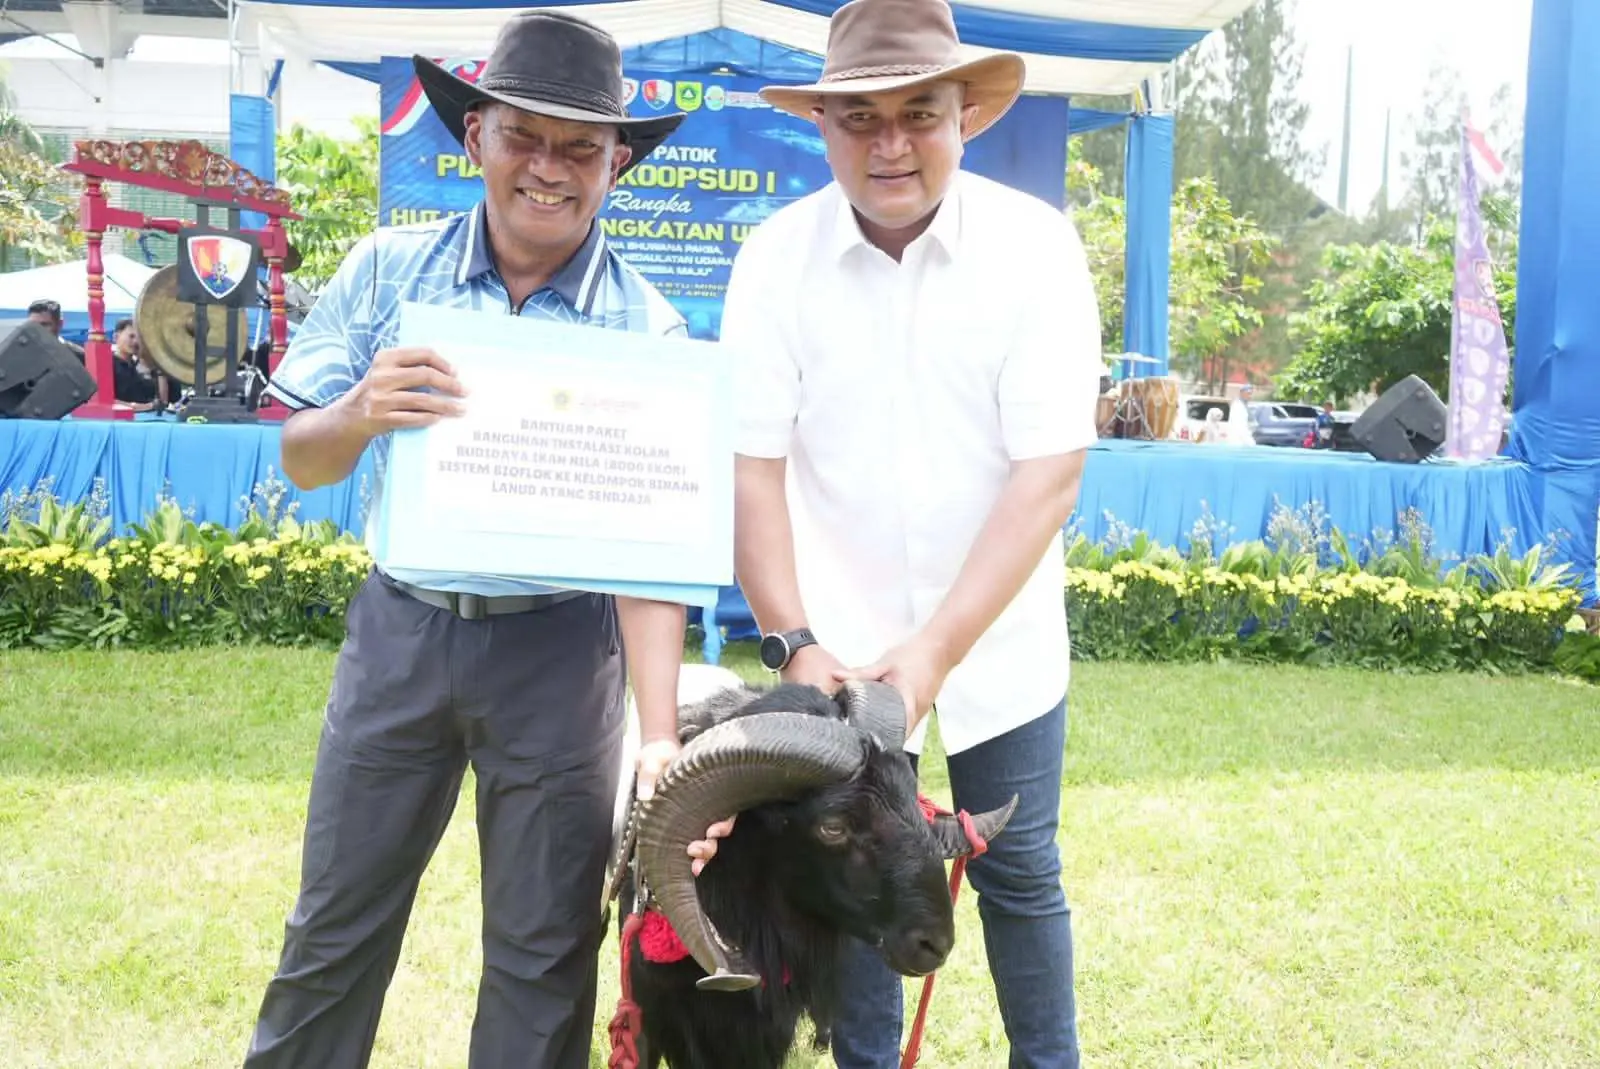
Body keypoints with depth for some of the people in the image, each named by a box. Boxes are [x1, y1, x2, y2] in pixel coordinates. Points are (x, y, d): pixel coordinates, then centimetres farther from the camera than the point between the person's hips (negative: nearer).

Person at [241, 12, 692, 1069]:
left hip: (559, 651, -1)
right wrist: (361, 413, -23)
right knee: (335, 921, 14)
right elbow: (302, 461, 0)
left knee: (544, 948, 12)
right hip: (400, 626, 2)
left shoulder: (644, 327, -8)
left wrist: (661, 733, -24)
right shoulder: (389, 268, -2)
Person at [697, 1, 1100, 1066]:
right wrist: (791, 642, -16)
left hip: (999, 639, 0)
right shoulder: (777, 256, -9)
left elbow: (1050, 472, -16)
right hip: (841, 640, 1)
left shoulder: (1035, 244, -12)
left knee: (1020, 875, 12)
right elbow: (753, 463, -8)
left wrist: (937, 648, -22)